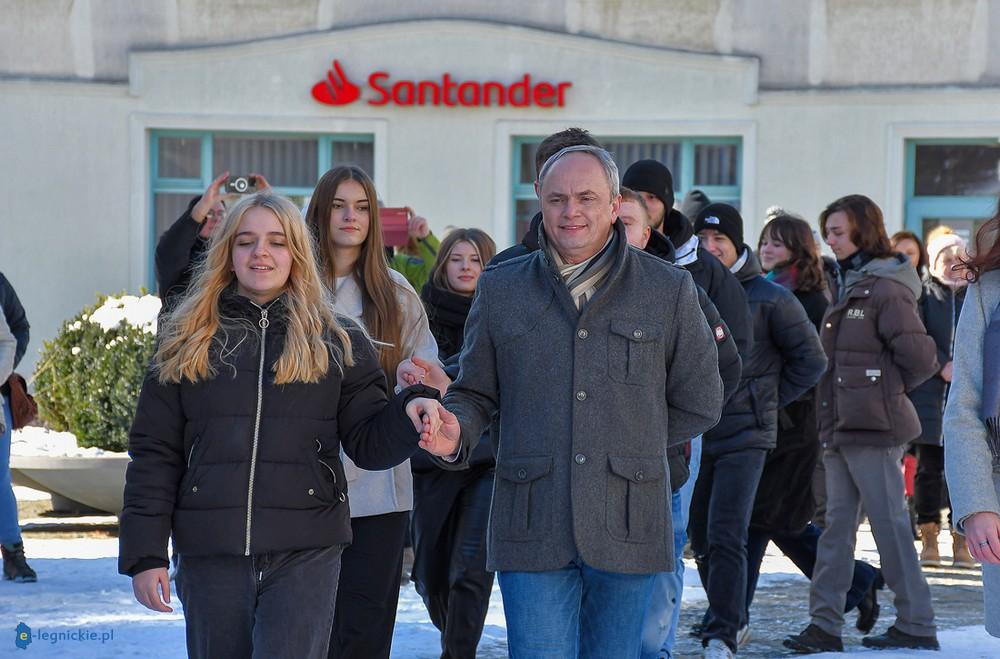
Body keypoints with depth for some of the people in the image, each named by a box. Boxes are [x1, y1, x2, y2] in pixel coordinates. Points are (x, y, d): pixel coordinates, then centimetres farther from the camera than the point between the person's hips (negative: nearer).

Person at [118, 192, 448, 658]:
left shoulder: (336, 342, 7)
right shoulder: (187, 342, 8)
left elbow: (367, 443, 6)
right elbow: (154, 454, 6)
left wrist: (407, 414, -16)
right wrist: (145, 553, 0)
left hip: (305, 553, -1)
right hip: (210, 555, 2)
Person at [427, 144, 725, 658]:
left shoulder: (669, 291, 5)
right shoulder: (500, 289, 8)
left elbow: (698, 405, 12)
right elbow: (474, 393, 13)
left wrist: (621, 445, 7)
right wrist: (456, 431, -9)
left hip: (627, 528, 0)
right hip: (532, 533, 0)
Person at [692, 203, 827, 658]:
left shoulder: (770, 299, -3)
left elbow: (811, 360, 4)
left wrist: (767, 399, 2)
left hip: (745, 437, -4)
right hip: (694, 436, 5)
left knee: (726, 537, -13)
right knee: (701, 539, 11)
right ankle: (733, 619, 27)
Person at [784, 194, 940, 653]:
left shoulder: (885, 290, -12)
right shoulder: (846, 287, 16)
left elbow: (921, 359, -15)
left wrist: (885, 392, -3)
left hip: (873, 429, -9)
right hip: (842, 427, 9)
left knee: (889, 526, -4)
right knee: (838, 525, 9)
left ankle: (916, 625, 4)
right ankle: (825, 624, 11)